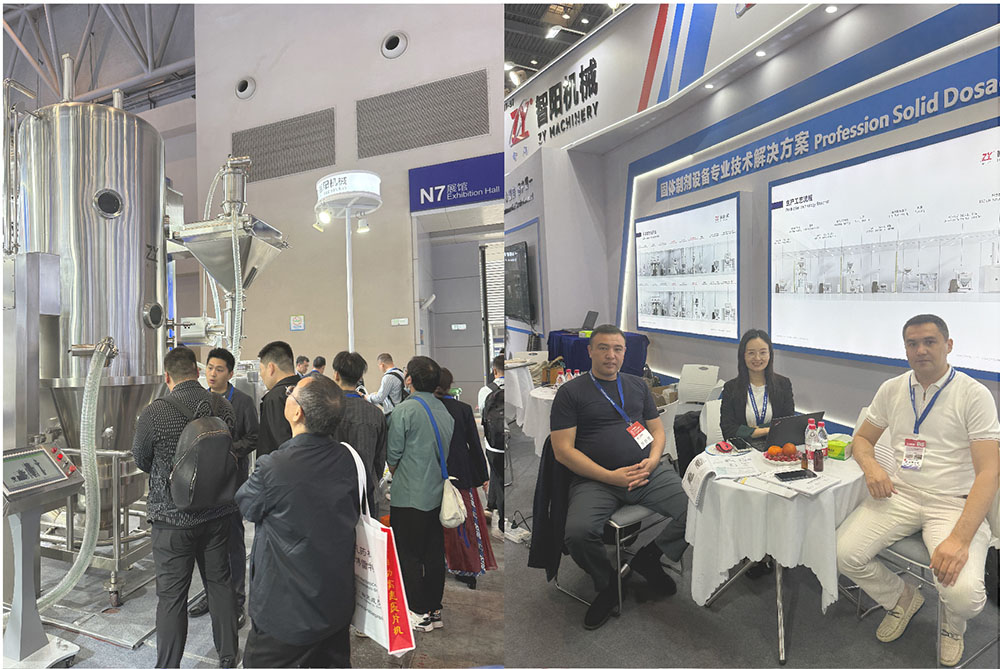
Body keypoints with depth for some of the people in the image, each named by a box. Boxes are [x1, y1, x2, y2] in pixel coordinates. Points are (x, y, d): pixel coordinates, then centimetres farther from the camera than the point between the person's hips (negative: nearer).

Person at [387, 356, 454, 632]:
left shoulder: (404, 410, -16)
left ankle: (419, 612, 17)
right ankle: (435, 610, 26)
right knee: (435, 554, 15)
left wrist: (397, 476, 12)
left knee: (409, 555, 8)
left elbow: (393, 455, -8)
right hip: (438, 494, 6)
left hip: (409, 497, -6)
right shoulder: (445, 411, 2)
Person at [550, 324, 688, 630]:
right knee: (578, 533, -29)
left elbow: (658, 430, 20)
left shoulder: (637, 385, 18)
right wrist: (611, 476, -13)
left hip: (648, 471, 4)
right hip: (595, 479, -3)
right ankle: (608, 586, 5)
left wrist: (653, 461, -3)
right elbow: (563, 449, -4)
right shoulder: (571, 392, 3)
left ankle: (648, 559, 8)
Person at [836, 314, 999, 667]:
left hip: (953, 502, -3)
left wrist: (960, 538, -25)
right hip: (899, 494, 4)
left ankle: (953, 624, 15)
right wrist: (871, 466, -9)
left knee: (963, 593, -26)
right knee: (843, 553, -17)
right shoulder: (892, 390, 7)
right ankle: (902, 598, 17)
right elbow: (862, 438, 17)